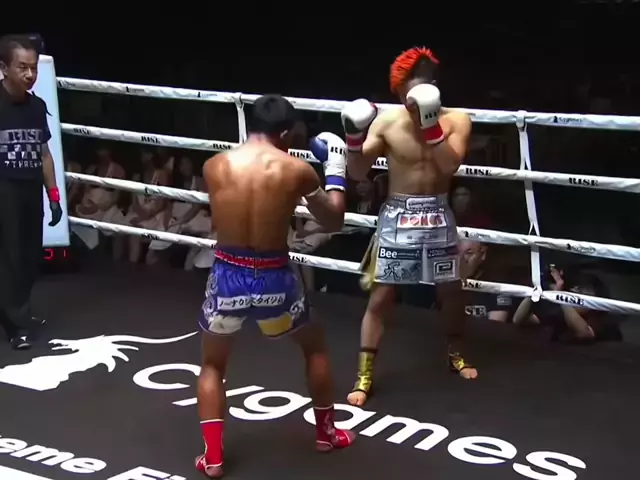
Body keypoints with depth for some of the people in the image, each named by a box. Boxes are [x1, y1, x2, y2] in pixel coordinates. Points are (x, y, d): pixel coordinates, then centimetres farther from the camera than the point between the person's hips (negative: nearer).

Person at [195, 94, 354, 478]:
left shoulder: (214, 166, -3)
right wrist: (336, 170, 19)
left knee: (213, 365, 24)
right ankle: (327, 434, 38)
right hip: (274, 278, -1)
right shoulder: (297, 170, -7)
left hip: (228, 276, 1)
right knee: (315, 346, 27)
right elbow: (333, 222, 6)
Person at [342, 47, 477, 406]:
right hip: (397, 215, -1)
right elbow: (359, 173, -7)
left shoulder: (456, 120, -6)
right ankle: (365, 376, 8)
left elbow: (450, 166, -22)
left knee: (451, 291, 15)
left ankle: (456, 354, 42)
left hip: (437, 215, 2)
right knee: (380, 297, -1)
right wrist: (354, 136, -23)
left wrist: (431, 124, -28)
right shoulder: (387, 121, -9)